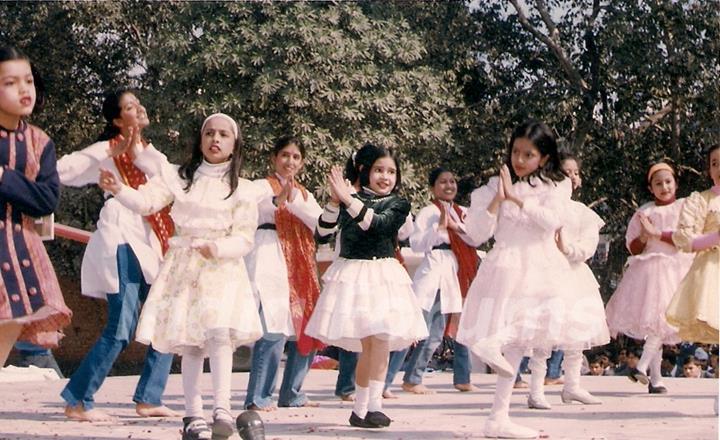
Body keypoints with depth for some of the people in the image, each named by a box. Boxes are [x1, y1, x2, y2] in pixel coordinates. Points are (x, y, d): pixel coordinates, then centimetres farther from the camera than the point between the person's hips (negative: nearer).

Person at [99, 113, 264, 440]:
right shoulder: (179, 177, 8)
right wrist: (119, 190, -24)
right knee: (189, 342, 1)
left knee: (218, 333, -21)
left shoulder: (242, 190, 4)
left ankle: (222, 409, -22)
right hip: (183, 267, 2)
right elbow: (147, 201, -5)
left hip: (222, 268, -2)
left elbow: (245, 239, -1)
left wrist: (218, 248, -21)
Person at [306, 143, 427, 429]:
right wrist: (336, 200, -19)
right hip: (351, 274, 0)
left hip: (382, 274, 0)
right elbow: (325, 225, -3)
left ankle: (373, 406, -7)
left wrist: (349, 200, -24)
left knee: (380, 340, -11)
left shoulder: (397, 205, 3)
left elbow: (378, 224, -16)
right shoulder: (351, 199, 7)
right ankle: (361, 408, 6)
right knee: (366, 345, 0)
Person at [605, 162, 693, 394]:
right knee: (653, 323, -3)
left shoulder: (685, 207, 5)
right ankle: (655, 378, -6)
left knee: (661, 321, -15)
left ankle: (643, 366, -17)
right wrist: (645, 236, -9)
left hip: (675, 268, -2)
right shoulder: (644, 212, 11)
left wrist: (657, 233, -14)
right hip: (648, 270, 2)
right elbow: (633, 248, 11)